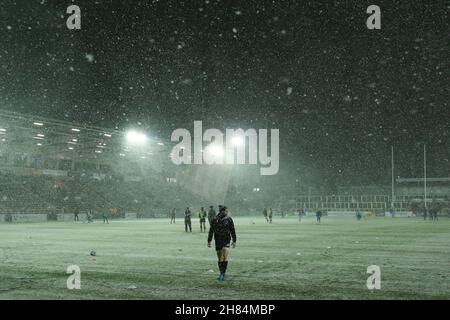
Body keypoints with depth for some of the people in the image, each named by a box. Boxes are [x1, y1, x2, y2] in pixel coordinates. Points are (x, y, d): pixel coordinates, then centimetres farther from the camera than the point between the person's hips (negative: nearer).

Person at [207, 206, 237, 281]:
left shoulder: (229, 219, -4)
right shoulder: (215, 220, -1)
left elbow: (232, 230, 1)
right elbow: (211, 231, 5)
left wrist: (234, 241, 0)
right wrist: (209, 241, 5)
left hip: (226, 240, -2)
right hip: (218, 240, 2)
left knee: (225, 256, -18)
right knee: (219, 258, 9)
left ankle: (223, 274, -12)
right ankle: (221, 274, 22)